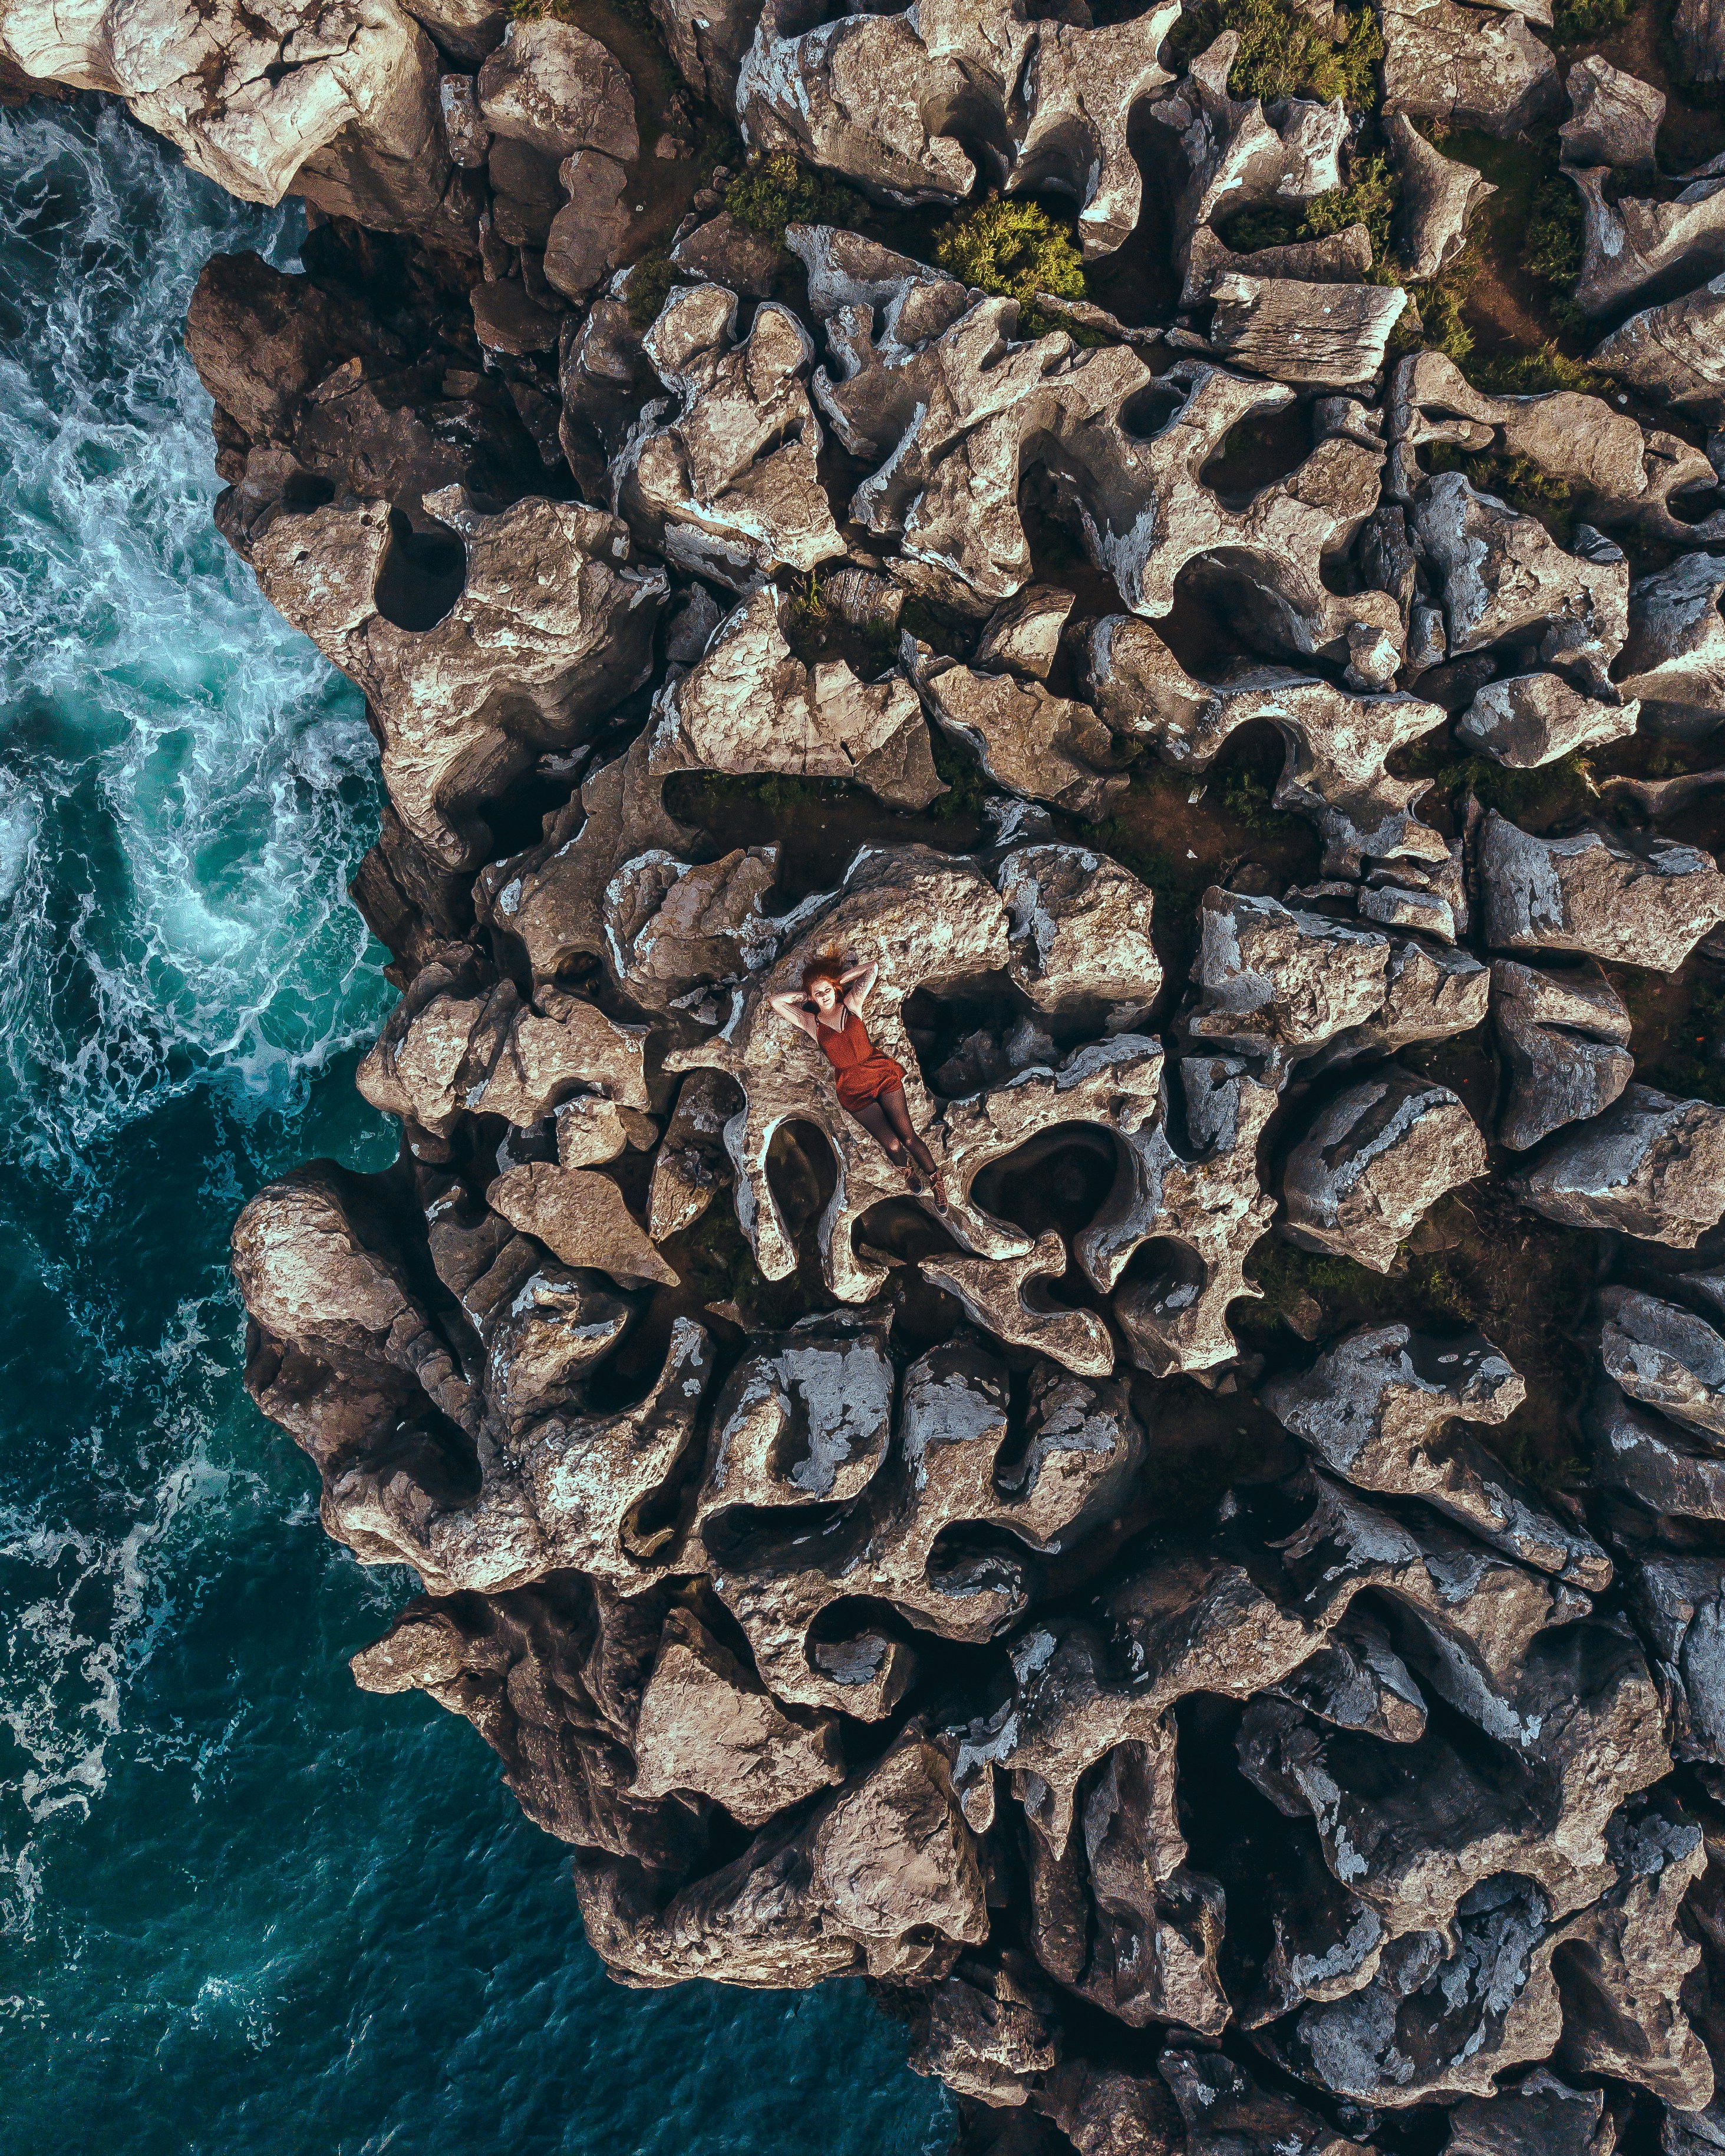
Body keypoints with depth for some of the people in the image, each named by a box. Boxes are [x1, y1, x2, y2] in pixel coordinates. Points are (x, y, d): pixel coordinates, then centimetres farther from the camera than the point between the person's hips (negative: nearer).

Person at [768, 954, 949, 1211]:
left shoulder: (852, 1004, 6)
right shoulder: (810, 1022, 5)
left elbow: (872, 969, 3)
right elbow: (775, 1001, 0)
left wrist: (839, 979, 7)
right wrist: (803, 995, 8)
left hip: (882, 1073, 0)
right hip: (852, 1089, 0)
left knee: (908, 1136, -8)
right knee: (892, 1144, -11)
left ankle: (937, 1182, 8)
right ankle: (908, 1172, 21)